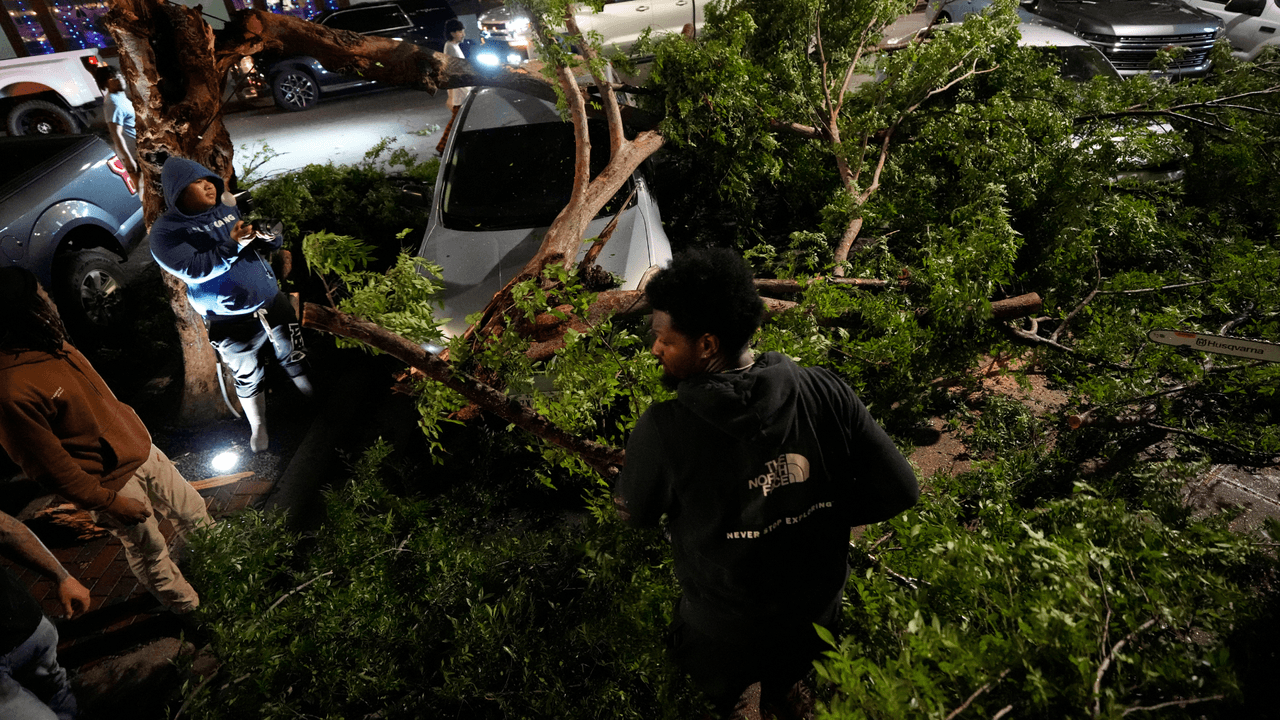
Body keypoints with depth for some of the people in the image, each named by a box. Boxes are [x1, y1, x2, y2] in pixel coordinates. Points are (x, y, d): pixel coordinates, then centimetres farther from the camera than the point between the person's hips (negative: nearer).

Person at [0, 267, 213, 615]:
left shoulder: (50, 342, -4)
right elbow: (49, 467, -23)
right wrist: (108, 502, -16)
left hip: (141, 450, 8)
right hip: (111, 481, -8)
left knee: (194, 513, 21)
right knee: (149, 550, 13)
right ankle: (190, 607, 36)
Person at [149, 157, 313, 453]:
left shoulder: (230, 208, 2)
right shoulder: (166, 231, -10)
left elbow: (272, 242, 6)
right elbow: (194, 269, -22)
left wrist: (264, 235, -18)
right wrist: (233, 245, -31)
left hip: (274, 303, 4)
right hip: (232, 323, -3)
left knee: (295, 361, 17)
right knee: (248, 379, 14)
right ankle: (258, 426, 36)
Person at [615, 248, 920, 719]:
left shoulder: (663, 430, -30)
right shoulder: (826, 393, -21)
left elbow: (634, 514, -11)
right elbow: (900, 492, -14)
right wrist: (817, 512, -1)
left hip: (721, 636, -3)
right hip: (818, 617, 4)